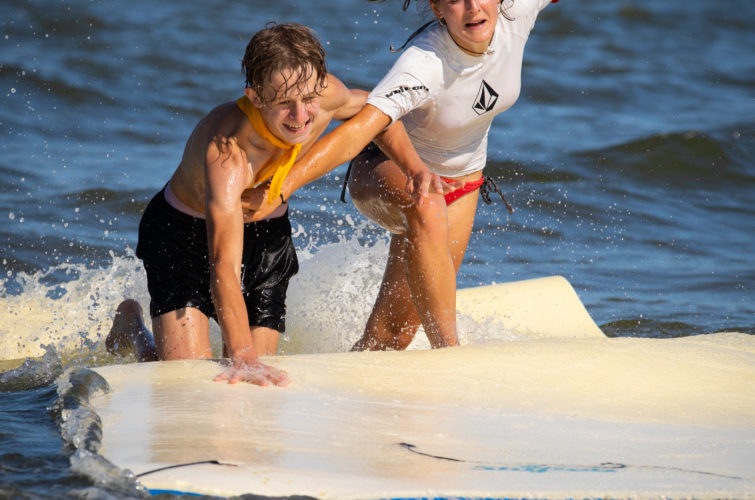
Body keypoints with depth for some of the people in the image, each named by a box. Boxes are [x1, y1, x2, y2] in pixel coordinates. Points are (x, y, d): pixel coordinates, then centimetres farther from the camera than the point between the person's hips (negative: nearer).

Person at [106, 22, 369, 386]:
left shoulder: (328, 97, -25)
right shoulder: (226, 153, -43)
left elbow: (366, 105, 4)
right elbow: (224, 268, -49)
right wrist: (243, 359, -58)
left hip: (266, 234, 5)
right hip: (184, 233, -5)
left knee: (256, 387, -3)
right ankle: (130, 326, 19)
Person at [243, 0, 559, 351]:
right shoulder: (424, 62, -36)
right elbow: (356, 131, -46)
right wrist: (280, 189, -55)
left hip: (461, 182, 5)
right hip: (385, 168, -5)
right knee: (427, 208, -42)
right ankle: (448, 352, -38)